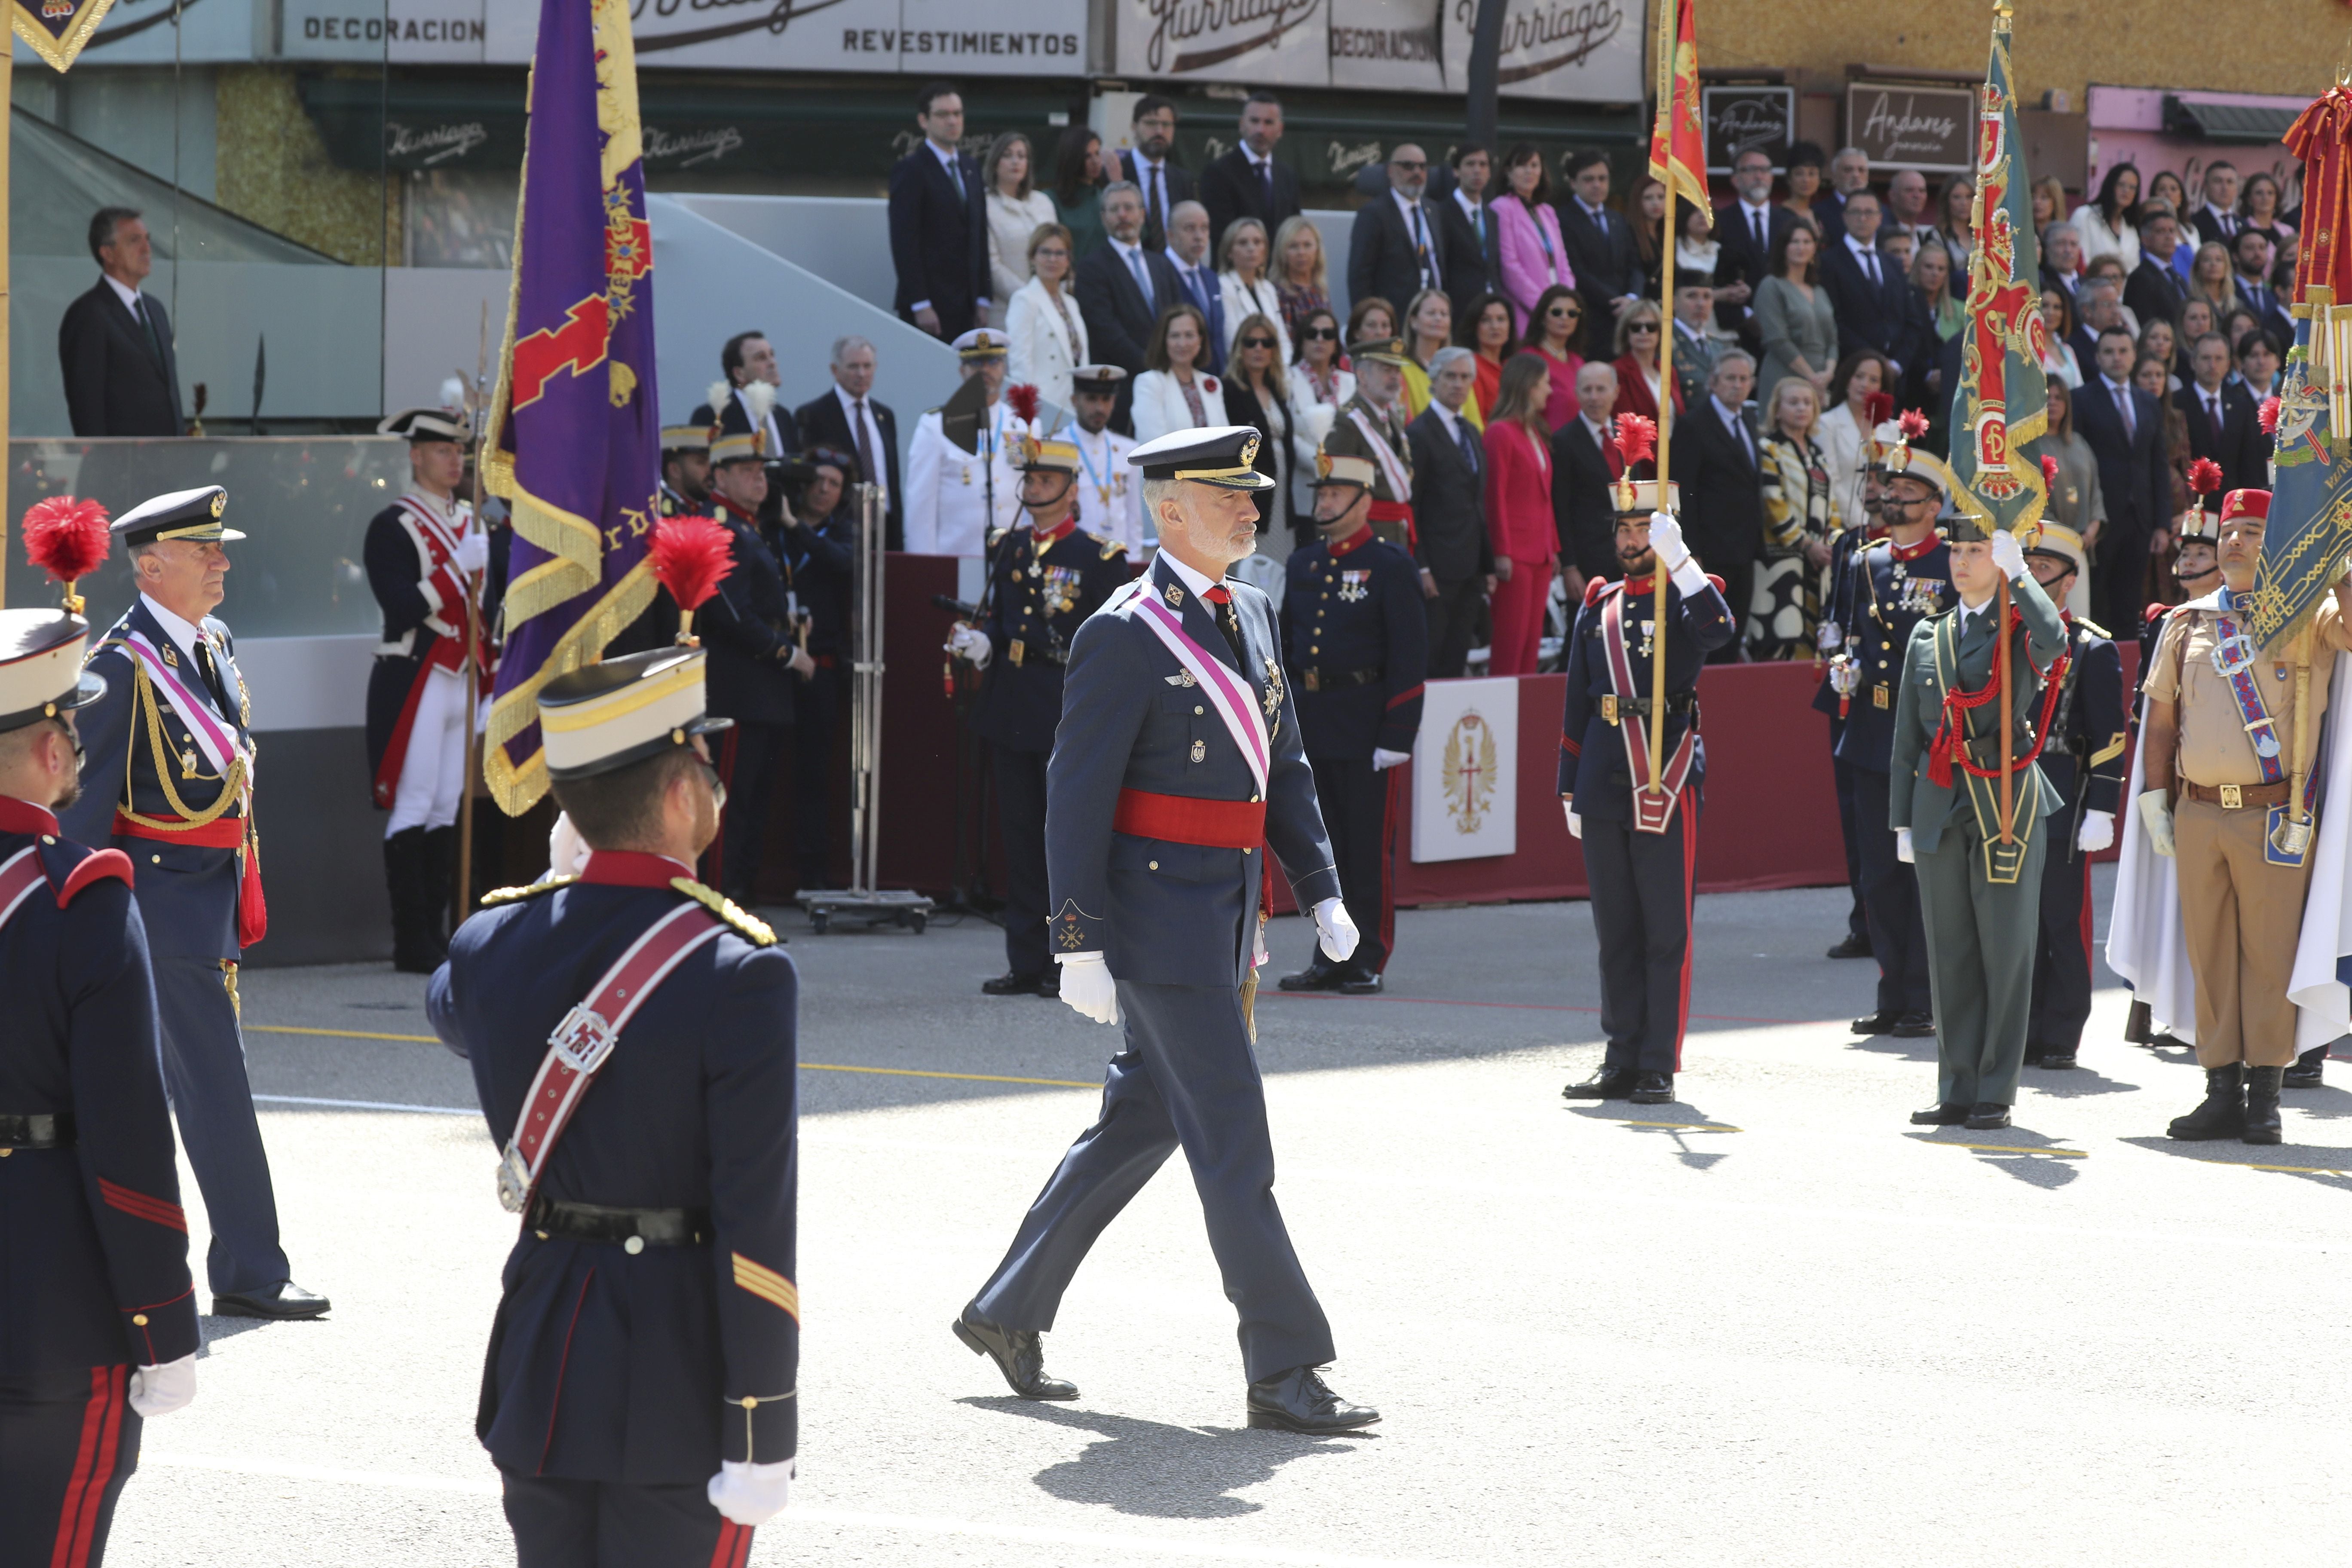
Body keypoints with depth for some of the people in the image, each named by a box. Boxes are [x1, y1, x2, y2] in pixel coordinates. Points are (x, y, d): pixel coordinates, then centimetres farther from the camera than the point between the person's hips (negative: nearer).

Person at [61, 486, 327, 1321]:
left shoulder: (217, 644, 12)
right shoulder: (122, 664, -14)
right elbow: (89, 802, -14)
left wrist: (246, 897, 20)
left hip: (215, 889, 8)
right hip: (165, 898, -8)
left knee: (139, 1085, 15)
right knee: (217, 1087, -6)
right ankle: (251, 1275, -1)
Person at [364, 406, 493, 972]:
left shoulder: (473, 522, 16)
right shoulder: (393, 526, -7)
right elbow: (403, 608, -17)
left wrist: (488, 683, 15)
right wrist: (459, 571, -22)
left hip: (463, 682, 7)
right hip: (414, 683, -7)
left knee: (448, 809, 7)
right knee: (414, 809, -8)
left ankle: (436, 933, 10)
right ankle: (413, 942, -7)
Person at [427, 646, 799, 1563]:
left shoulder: (495, 943, -2)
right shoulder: (737, 974, -18)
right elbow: (759, 1229, -19)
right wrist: (763, 1439, -15)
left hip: (540, 1355, 6)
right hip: (680, 1384, -5)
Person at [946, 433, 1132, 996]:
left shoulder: (1099, 557, -3)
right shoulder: (1007, 549, 13)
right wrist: (980, 643, -2)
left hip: (1069, 712, -5)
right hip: (1011, 710, 6)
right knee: (1020, 834, 7)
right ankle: (1027, 963, 12)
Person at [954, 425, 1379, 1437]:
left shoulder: (1251, 618, 13)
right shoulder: (1124, 638, -13)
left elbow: (1284, 766, 19)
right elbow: (1076, 795, -14)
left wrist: (1321, 893, 12)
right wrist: (1079, 944, -18)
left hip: (1227, 916, 9)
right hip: (1160, 917, -9)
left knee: (1143, 1120, 15)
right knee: (1231, 1134, -8)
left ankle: (1008, 1310, 27)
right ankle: (1283, 1373, -5)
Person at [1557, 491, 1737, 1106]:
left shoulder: (1687, 598, 0)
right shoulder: (1598, 607, 14)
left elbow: (1720, 631, -26)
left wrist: (1677, 559, -33)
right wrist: (1569, 790, 14)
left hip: (1667, 783, -5)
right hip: (1604, 784, 5)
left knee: (1666, 931, -2)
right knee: (1616, 931, 9)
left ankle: (1659, 1067, 1)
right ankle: (1622, 1062, 14)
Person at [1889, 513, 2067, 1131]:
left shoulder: (2021, 628, 0)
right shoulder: (1927, 636, 13)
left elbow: (2053, 639, -28)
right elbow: (1909, 736, 14)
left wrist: (2016, 570, -21)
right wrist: (1903, 820, 10)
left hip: (2007, 807, -4)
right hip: (1940, 810, 4)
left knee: (2005, 952, -1)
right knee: (1950, 953, 6)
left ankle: (1996, 1095, 3)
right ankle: (1957, 1091, 11)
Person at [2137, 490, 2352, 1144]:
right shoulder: (2187, 624, 13)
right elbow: (2160, 717, 16)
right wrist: (2155, 801, 10)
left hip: (2273, 815, -4)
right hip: (2199, 814, 4)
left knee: (2270, 954, -2)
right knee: (2210, 954, 5)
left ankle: (2265, 1096, 3)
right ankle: (2223, 1094, 11)